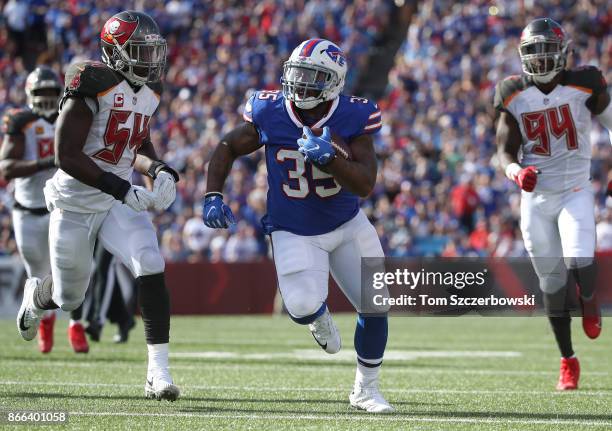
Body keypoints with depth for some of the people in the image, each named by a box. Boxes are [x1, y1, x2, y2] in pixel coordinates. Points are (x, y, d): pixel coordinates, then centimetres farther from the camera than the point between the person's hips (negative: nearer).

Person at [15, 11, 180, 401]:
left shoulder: (147, 91, 3)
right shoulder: (93, 86, -21)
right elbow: (67, 156, -24)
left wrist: (159, 170, -3)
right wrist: (121, 189, -30)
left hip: (120, 200, 5)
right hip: (76, 203, -5)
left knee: (152, 269, -19)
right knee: (69, 297, 12)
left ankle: (159, 370, -17)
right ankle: (35, 296, 51)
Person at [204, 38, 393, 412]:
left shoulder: (353, 117, -17)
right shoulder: (269, 113, -15)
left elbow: (365, 185, -23)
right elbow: (228, 147, 3)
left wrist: (329, 157, -38)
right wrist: (213, 195, -8)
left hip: (348, 227, 1)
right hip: (295, 234, -1)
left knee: (375, 307, -2)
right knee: (303, 304, -26)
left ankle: (366, 389, 23)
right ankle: (319, 317, 16)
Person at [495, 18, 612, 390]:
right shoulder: (514, 96, -4)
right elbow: (506, 152, -2)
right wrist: (517, 172, -24)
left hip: (575, 192, -2)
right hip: (535, 198, 2)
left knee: (579, 260, -25)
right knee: (552, 282, 6)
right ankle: (568, 361, 20)